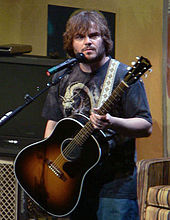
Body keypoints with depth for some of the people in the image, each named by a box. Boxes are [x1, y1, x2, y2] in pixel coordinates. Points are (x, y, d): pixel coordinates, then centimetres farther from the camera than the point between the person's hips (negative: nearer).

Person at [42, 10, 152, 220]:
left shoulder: (123, 76, -8)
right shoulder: (61, 78, 10)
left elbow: (146, 127, -11)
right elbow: (53, 122, 18)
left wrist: (111, 123, -28)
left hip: (115, 181, -5)